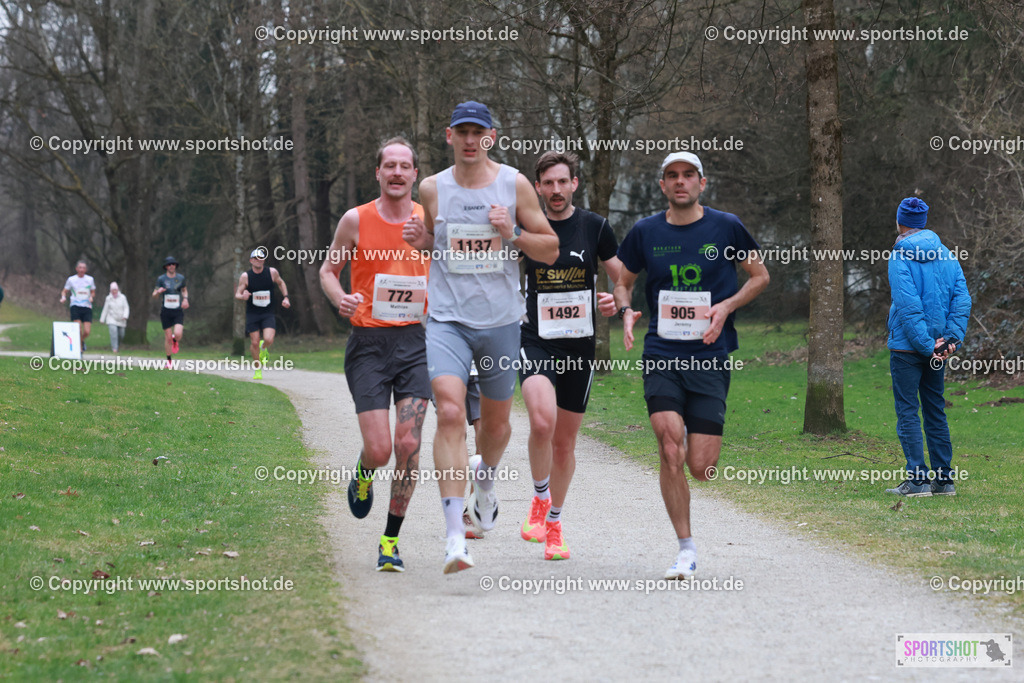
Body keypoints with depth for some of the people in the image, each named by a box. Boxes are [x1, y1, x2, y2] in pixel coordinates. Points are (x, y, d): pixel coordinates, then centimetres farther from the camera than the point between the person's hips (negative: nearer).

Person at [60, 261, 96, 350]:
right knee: (78, 331, -14)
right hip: (75, 307, -2)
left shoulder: (90, 279, 10)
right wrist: (63, 297, -10)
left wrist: (91, 297, -3)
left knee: (87, 332, -8)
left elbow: (93, 292, 20)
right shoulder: (71, 279, 5)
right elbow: (64, 291, 12)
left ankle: (82, 341, 26)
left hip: (87, 307, 2)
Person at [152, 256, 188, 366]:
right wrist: (158, 291, -20)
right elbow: (154, 295, 3)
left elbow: (184, 290, 23)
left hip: (178, 311, 0)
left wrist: (185, 299, 3)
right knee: (168, 337, 1)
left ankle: (175, 340, 19)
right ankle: (169, 360, 19)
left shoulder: (180, 278, 4)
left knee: (178, 334, -19)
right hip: (166, 312, 0)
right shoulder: (161, 279, -1)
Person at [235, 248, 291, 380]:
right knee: (254, 343, -2)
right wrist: (243, 296, -26)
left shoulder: (272, 272, -4)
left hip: (268, 314, 0)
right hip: (252, 314, 0)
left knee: (269, 339, -17)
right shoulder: (245, 276, -7)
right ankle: (258, 369, 20)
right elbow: (237, 294, -3)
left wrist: (285, 297, 6)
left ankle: (264, 349, 21)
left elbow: (281, 283, 17)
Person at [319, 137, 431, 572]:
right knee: (379, 449, -10)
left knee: (408, 444, -8)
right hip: (368, 343, -2)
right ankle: (363, 471, 29)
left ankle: (391, 540, 5)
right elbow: (329, 269, 9)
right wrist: (340, 298, -12)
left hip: (414, 342, 2)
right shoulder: (356, 221, -2)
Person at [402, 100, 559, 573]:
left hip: (501, 321, 1)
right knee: (450, 413, -20)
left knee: (496, 423, 14)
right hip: (447, 321, -1)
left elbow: (551, 250, 3)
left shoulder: (514, 184, 0)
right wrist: (421, 242, -3)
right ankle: (455, 535, -23)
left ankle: (484, 477, 51)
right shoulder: (432, 188, 3)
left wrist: (513, 234, -14)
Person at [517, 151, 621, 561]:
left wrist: (615, 302, -9)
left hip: (580, 346, 2)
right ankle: (540, 501, -3)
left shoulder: (595, 227, 1)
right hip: (536, 342, -2)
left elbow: (623, 278, 10)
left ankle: (553, 525, 27)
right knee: (542, 421, -26)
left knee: (565, 442, 9)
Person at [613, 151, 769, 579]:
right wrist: (625, 311, -3)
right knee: (670, 447, -18)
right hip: (661, 355, 1)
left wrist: (727, 306, -5)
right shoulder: (645, 232, 5)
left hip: (711, 356, -1)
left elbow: (760, 276, 12)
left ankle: (698, 438, 35)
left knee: (701, 469, -5)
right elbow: (624, 282, 19)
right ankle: (686, 548, -5)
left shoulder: (726, 227, 2)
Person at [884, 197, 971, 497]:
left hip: (907, 347, -6)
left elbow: (908, 306, -18)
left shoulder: (900, 257, -11)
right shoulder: (946, 255, 7)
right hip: (938, 347, 6)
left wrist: (926, 345, -16)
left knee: (907, 412, -2)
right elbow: (962, 299, 0)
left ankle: (917, 480, -7)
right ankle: (944, 479, 13)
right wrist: (951, 339, -5)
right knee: (935, 411, 13)